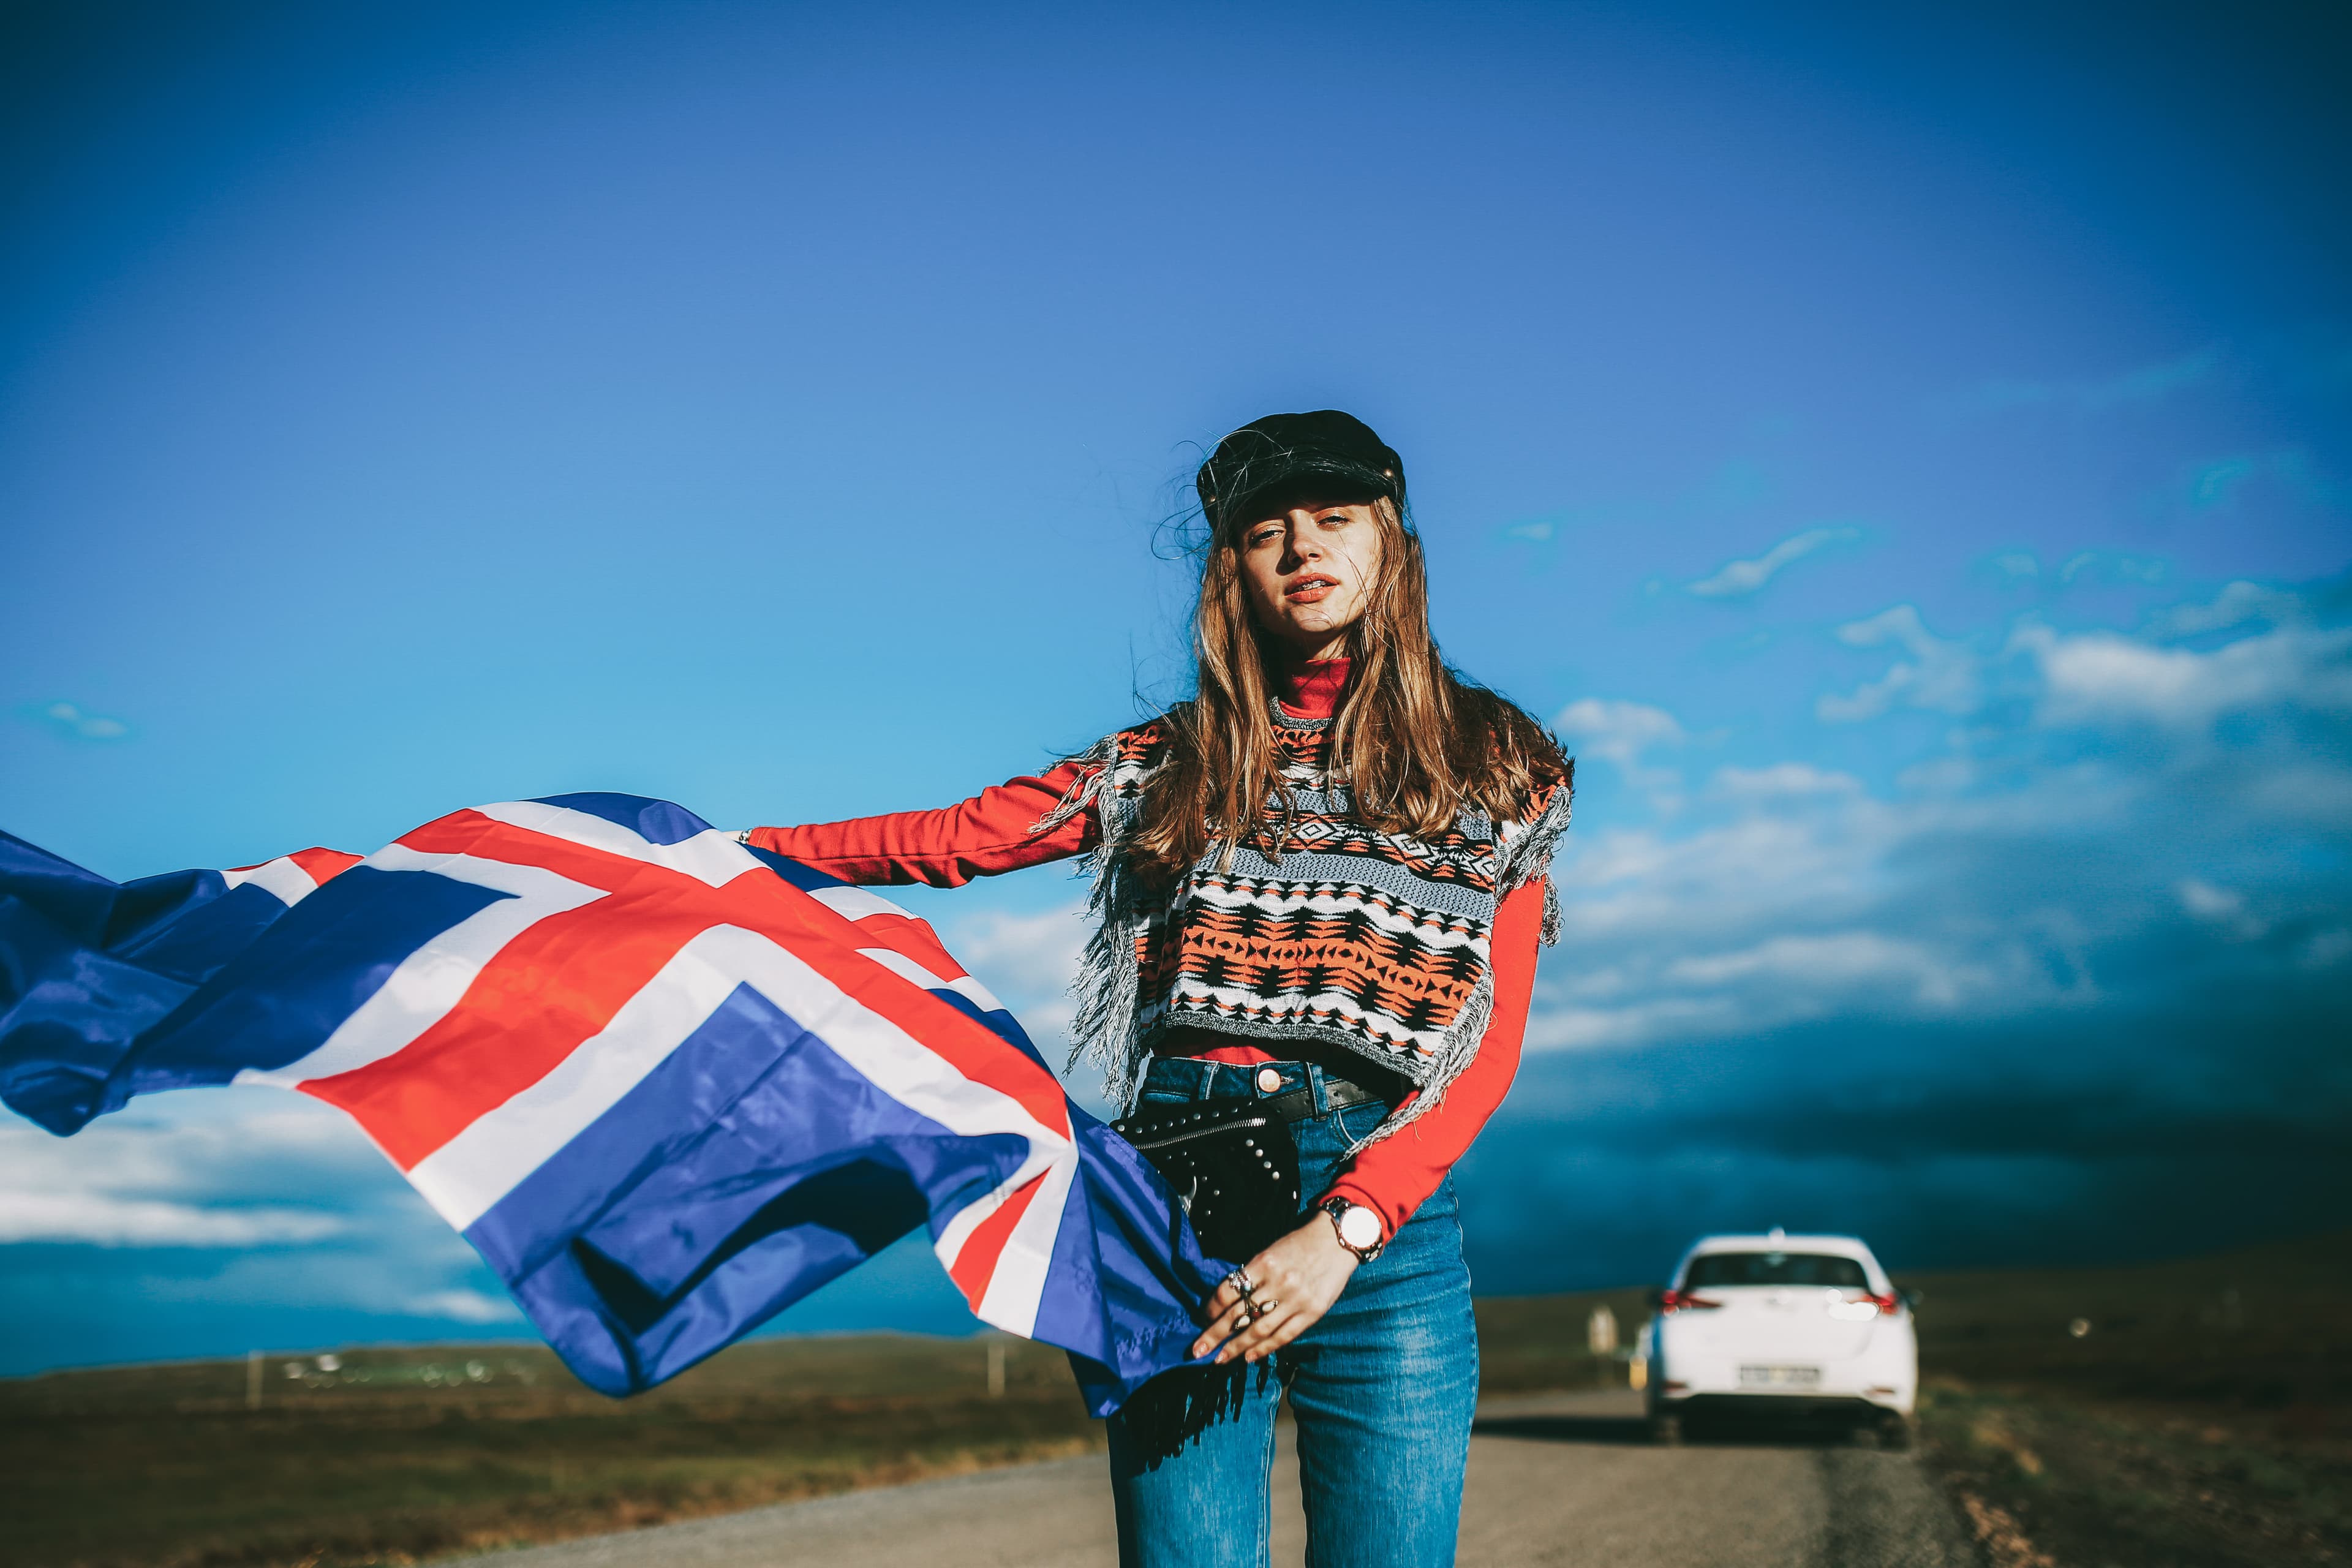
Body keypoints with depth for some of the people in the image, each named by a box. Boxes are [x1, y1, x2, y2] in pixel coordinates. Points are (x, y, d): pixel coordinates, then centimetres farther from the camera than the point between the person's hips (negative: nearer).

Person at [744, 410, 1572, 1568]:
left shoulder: (1494, 766, 10)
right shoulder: (1167, 764, 16)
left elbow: (1490, 1046, 1)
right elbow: (941, 841, 15)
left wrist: (1345, 1231, -12)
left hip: (1386, 1210, -1)